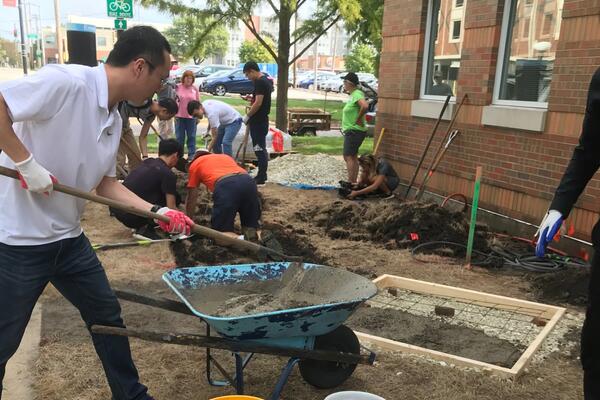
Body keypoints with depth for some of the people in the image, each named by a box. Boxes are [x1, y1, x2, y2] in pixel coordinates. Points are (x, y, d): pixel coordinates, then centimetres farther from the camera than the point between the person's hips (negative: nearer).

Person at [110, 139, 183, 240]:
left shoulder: (147, 162, 14)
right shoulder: (168, 174, -8)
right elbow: (171, 208, -8)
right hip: (130, 216, -8)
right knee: (174, 197, 4)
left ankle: (141, 224, 16)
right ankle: (145, 229, -2)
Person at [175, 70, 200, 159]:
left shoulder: (195, 89, 3)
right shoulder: (178, 87, 0)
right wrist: (174, 114, -2)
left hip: (191, 116, 1)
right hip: (180, 116, 0)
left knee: (191, 137, 6)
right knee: (179, 137, 7)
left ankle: (191, 155, 13)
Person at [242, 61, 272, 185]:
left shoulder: (260, 82, -16)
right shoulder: (266, 81, 15)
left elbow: (258, 103, -22)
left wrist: (247, 116, -14)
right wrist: (251, 98, 13)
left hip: (258, 121, -10)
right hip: (261, 120, 10)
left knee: (259, 148, -6)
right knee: (261, 148, 14)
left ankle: (261, 177, -2)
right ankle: (262, 175, 21)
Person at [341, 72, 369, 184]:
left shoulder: (357, 94, -17)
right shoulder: (353, 94, 13)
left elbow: (365, 106, -35)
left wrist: (359, 119, -22)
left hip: (354, 131, -10)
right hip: (351, 131, 10)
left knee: (348, 157, -11)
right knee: (353, 157, 13)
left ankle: (351, 183, -9)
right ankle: (353, 182, 20)